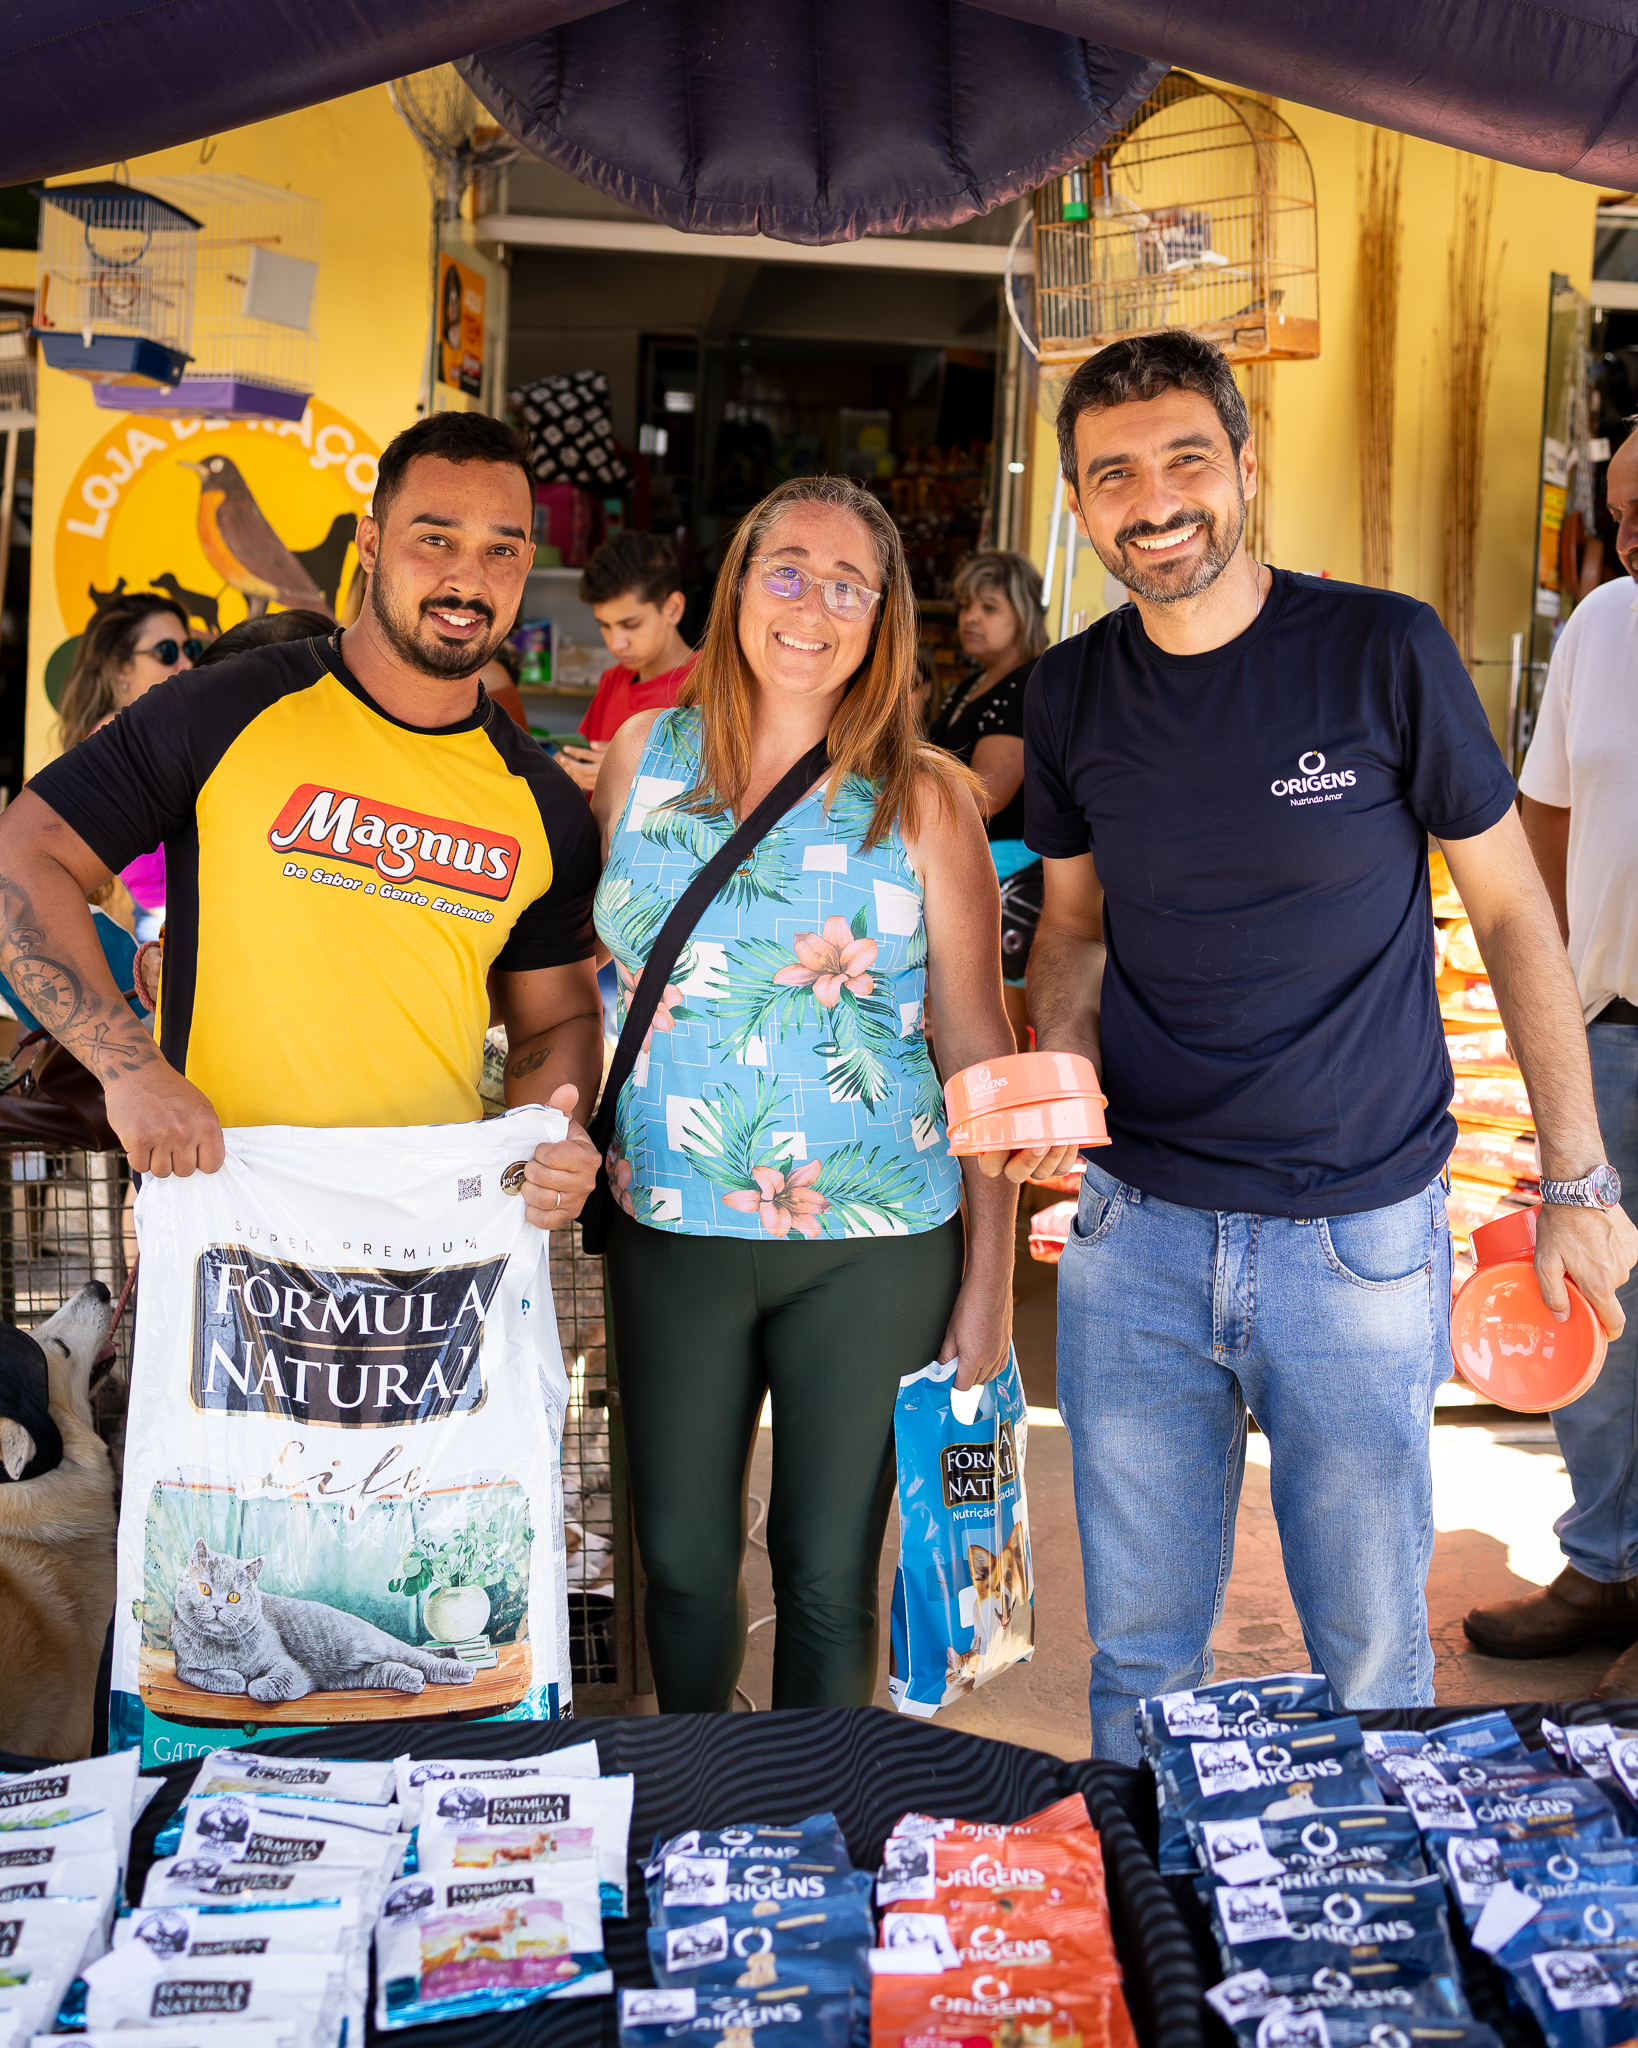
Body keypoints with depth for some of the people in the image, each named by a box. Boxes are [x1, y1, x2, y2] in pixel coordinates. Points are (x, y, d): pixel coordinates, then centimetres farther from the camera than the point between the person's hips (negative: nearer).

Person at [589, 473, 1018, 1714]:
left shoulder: (924, 798, -3)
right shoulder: (645, 755, 4)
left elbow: (980, 1043, -1)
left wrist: (990, 1280, -2)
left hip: (874, 1248, -2)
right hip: (671, 1232, 2)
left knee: (829, 1574, 9)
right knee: (681, 1563, 14)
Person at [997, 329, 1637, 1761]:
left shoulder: (1385, 652, -9)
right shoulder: (1071, 696, 2)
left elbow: (1512, 909, -2)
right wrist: (1061, 1053, -6)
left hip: (1363, 1237, -2)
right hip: (1135, 1230, 3)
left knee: (1373, 1653, 11)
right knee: (1140, 1645, 15)